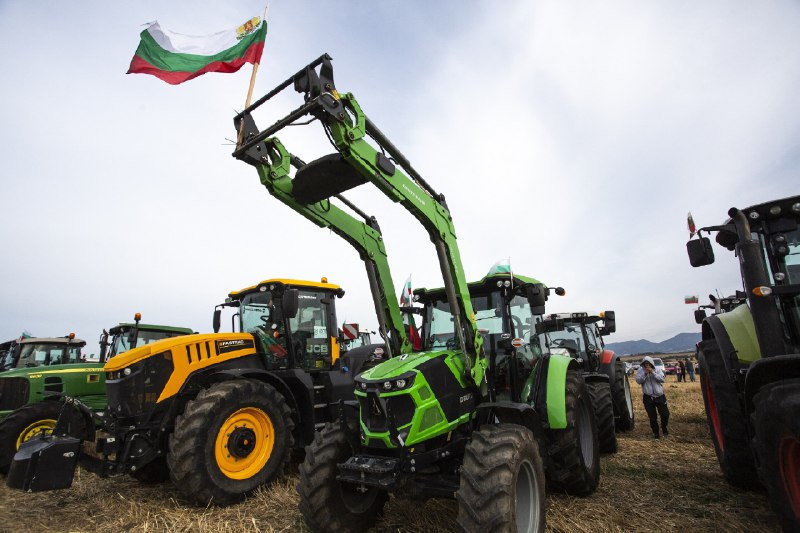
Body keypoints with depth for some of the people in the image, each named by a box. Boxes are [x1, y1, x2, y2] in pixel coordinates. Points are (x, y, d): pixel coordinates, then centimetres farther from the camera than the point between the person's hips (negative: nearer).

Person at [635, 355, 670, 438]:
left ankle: (664, 429, 33)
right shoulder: (640, 371, -1)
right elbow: (638, 381, -12)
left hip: (660, 396, 1)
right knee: (652, 417, 5)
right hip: (648, 397, -1)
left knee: (665, 414, 5)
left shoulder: (657, 370, 1)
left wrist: (653, 372, -21)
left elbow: (662, 379, -12)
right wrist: (645, 373, -21)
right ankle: (655, 432, 22)